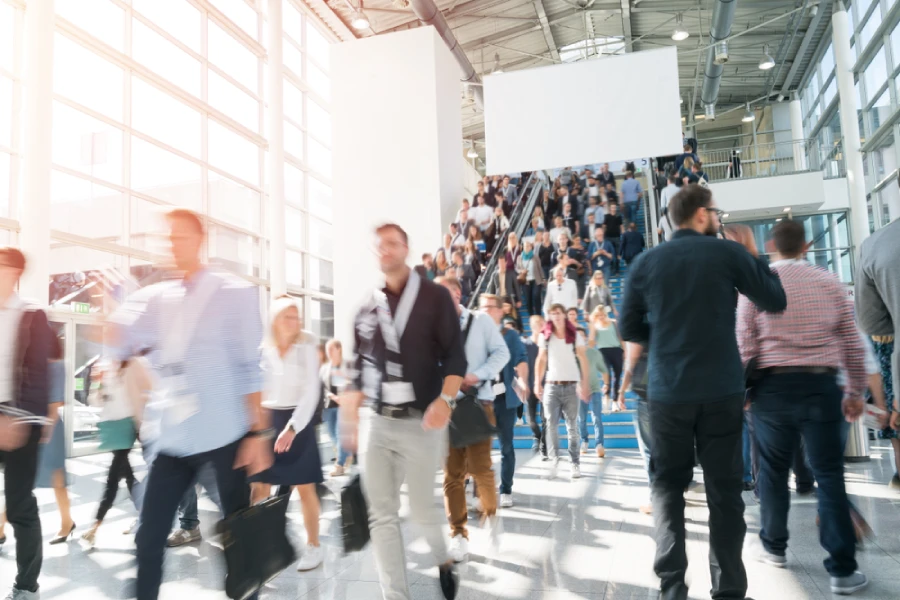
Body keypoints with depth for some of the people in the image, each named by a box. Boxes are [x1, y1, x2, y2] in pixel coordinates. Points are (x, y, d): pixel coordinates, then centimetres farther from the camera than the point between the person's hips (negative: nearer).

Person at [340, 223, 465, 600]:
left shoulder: (435, 297, -1)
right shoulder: (368, 308, 10)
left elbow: (455, 356, -6)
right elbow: (361, 368, 14)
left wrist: (445, 399, -22)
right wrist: (351, 418, 10)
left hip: (421, 421, -3)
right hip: (378, 422, 4)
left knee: (421, 508, 7)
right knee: (381, 516, 1)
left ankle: (443, 559, 39)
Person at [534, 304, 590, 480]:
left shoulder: (575, 335, 3)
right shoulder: (545, 336, 6)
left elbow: (583, 360, 1)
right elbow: (541, 360, 8)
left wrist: (585, 383, -6)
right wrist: (537, 383, 2)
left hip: (571, 386, -1)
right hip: (551, 386, 1)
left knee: (572, 426, 3)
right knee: (551, 425, -2)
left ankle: (575, 464, 8)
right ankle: (554, 462, 3)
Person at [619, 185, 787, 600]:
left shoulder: (646, 263, 1)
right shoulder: (729, 253, -3)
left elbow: (628, 329, 4)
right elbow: (776, 301, 6)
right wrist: (755, 257, 18)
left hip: (667, 391, 1)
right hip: (723, 390, -1)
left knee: (668, 484, 13)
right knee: (724, 488, 11)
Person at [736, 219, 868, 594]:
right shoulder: (830, 283, 4)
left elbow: (744, 345, -5)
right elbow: (852, 344, 6)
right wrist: (856, 392, 16)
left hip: (773, 386, -1)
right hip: (820, 385, 1)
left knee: (773, 470, 12)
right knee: (829, 475, 5)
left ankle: (774, 547, 27)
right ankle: (842, 569, 7)